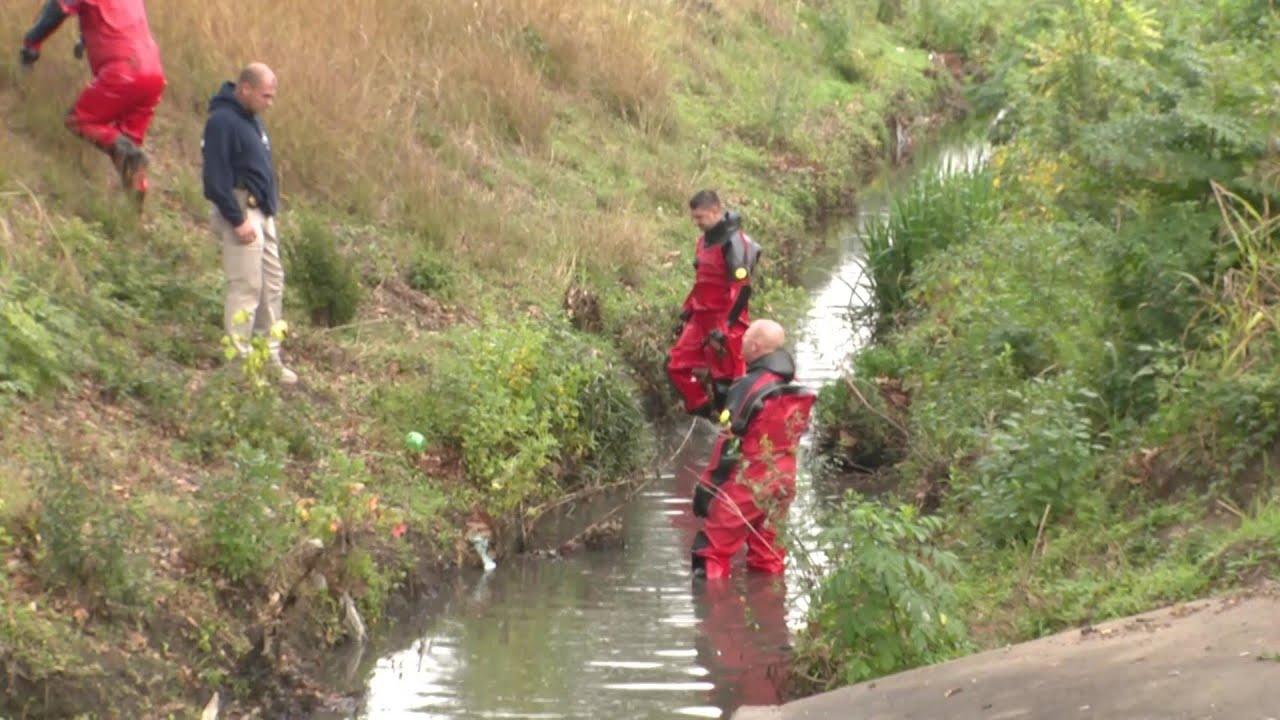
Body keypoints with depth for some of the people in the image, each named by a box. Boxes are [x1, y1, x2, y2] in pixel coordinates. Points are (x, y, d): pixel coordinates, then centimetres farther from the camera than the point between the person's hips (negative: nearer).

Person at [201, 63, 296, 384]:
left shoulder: (250, 118, 14)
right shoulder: (222, 121, -16)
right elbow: (216, 177, -20)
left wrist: (271, 205, 15)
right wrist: (237, 220, -20)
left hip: (261, 213, 10)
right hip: (240, 212, -10)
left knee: (273, 285, 11)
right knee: (245, 288, -8)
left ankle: (270, 358, 19)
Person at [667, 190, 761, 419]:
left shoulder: (733, 242, -17)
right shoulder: (705, 240, 12)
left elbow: (742, 290, -21)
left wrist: (724, 328, -23)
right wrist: (687, 311, 22)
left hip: (726, 322, -9)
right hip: (701, 318, 9)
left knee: (725, 378, -3)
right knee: (677, 366, 8)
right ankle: (703, 411, 19)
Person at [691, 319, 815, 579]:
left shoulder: (750, 387, -17)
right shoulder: (796, 390, 6)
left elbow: (729, 443, -17)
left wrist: (707, 485, -13)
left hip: (747, 481, -7)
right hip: (783, 481, 7)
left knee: (714, 546, 1)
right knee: (767, 549, 17)